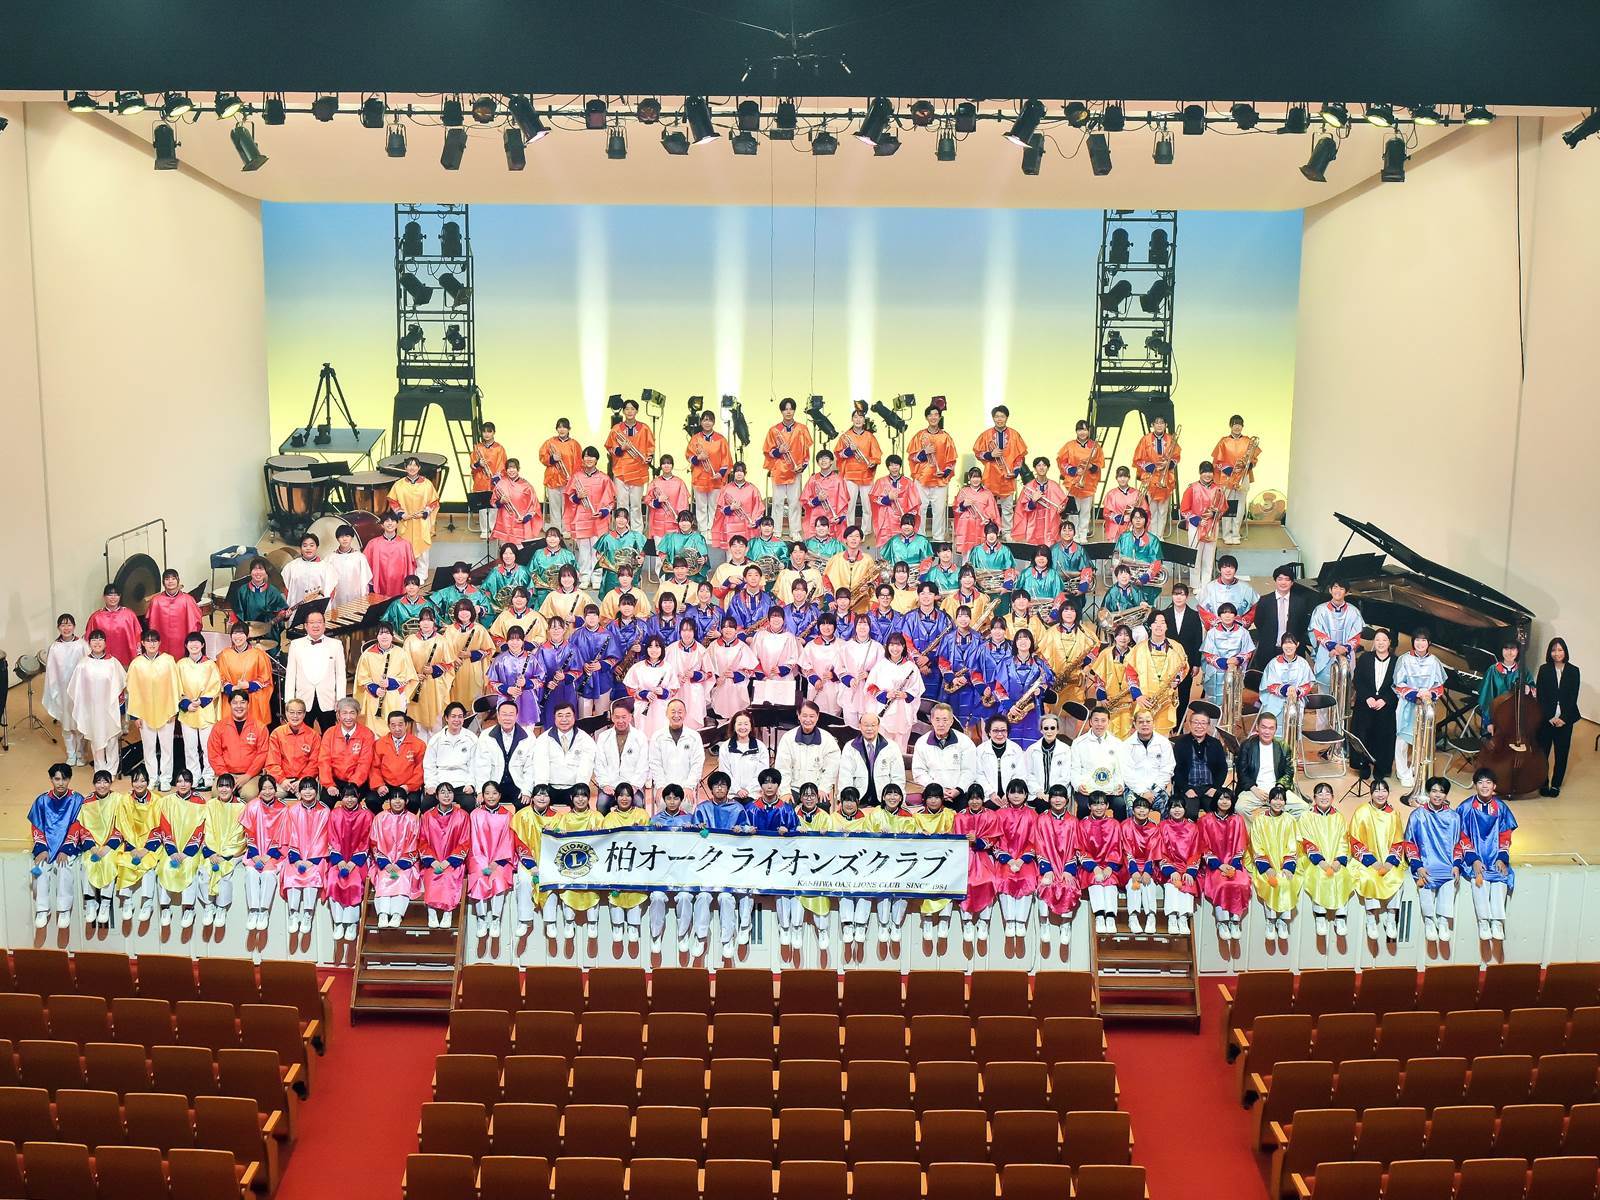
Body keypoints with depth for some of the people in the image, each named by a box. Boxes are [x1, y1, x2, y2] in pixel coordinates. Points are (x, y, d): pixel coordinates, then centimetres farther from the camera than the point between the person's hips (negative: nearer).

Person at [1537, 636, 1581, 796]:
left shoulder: (1573, 671, 1)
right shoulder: (1544, 670, 0)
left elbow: (1573, 697, -3)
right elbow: (1540, 696, -4)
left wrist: (1564, 718, -11)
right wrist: (1549, 717, -12)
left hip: (1565, 719, 1)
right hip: (1546, 718, -1)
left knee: (1561, 753, 7)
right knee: (1542, 752, 1)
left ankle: (1556, 784, 20)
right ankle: (1543, 783, 14)